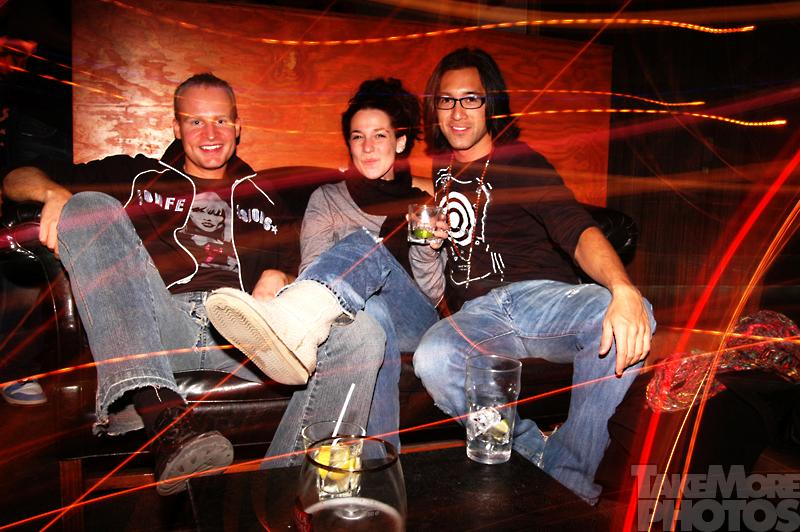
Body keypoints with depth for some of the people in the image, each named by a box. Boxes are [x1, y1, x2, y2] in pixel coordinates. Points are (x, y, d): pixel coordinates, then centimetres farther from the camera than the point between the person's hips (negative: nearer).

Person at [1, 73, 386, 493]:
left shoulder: (263, 198, 29)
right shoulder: (138, 176, 26)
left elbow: (291, 272, 24)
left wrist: (277, 279, -1)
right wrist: (54, 192, -1)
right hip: (157, 326, 0)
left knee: (360, 335, -24)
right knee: (89, 206, -23)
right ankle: (160, 412, -42)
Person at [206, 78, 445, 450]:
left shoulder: (422, 203, 17)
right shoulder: (327, 198, 18)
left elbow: (433, 297, 11)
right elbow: (314, 270, 2)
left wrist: (428, 251, -11)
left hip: (416, 321, 0)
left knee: (366, 247, -34)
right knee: (374, 315, -40)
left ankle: (285, 323, -63)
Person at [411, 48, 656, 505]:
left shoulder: (519, 162, 7)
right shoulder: (437, 170, 21)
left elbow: (578, 232, -11)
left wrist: (624, 291, -30)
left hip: (539, 295, -2)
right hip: (475, 314, 2)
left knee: (624, 320, -34)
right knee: (431, 360, -33)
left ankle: (566, 476, -19)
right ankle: (535, 457, -12)